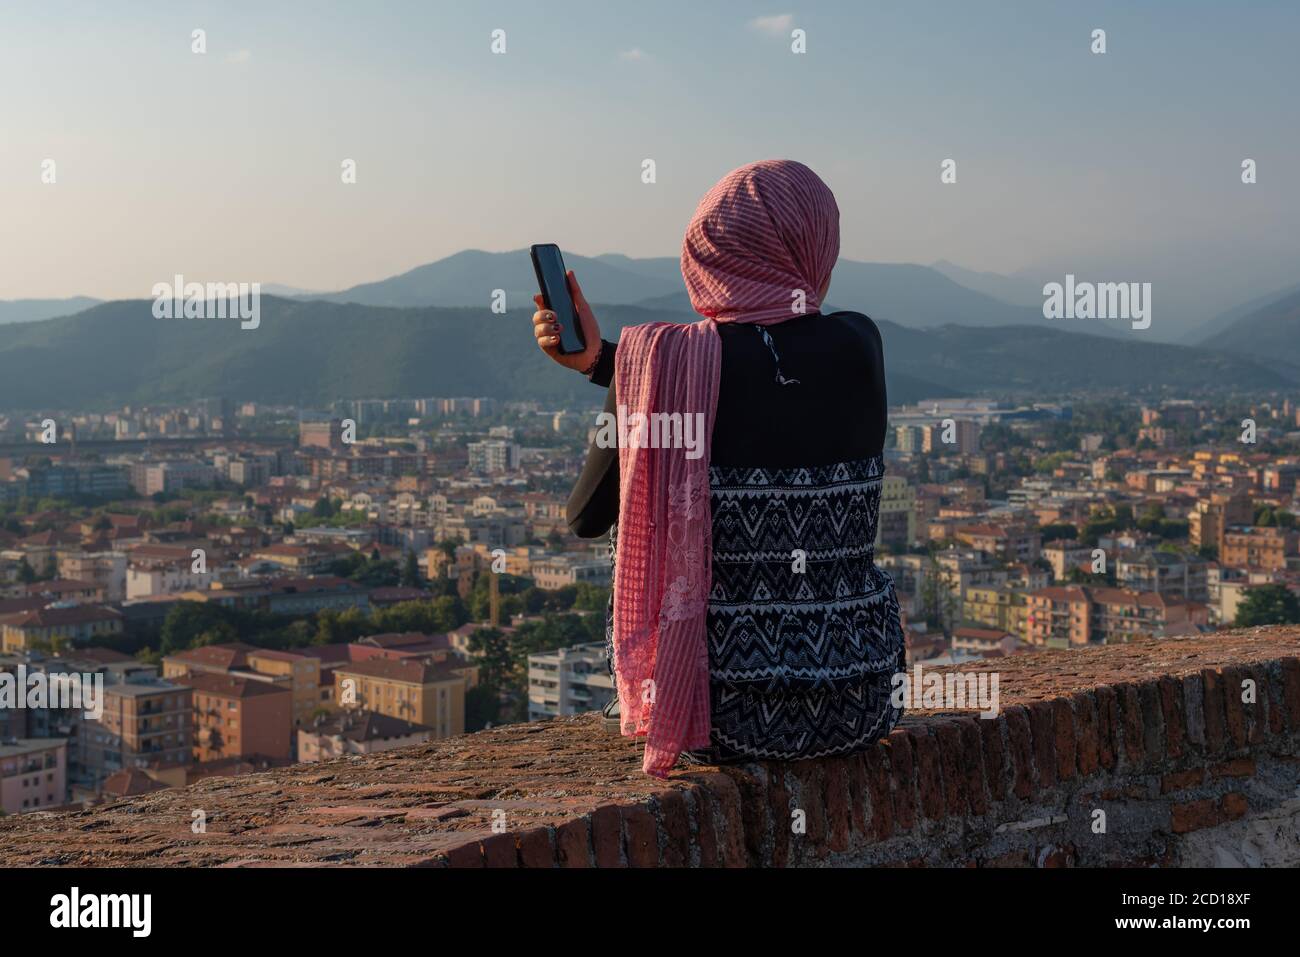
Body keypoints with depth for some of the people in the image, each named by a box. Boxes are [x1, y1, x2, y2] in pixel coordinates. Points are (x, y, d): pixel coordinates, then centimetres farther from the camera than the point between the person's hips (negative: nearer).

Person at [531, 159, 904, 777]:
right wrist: (602, 358, 8)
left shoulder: (656, 361, -13)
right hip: (854, 714, 2)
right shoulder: (858, 346, -5)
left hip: (715, 719, -1)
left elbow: (587, 517, -1)